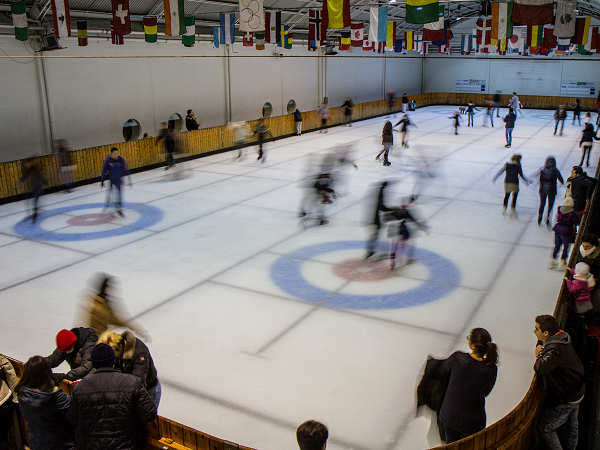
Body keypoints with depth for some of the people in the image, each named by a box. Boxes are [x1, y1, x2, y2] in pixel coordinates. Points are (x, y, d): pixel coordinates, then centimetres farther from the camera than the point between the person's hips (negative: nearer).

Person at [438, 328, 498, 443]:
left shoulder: (457, 358, -24)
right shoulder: (491, 369, -21)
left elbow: (443, 368, -1)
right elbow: (485, 392, -2)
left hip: (449, 415, 1)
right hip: (473, 422, 0)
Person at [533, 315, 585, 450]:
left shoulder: (556, 350, -32)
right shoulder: (562, 337, -4)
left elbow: (540, 369, -43)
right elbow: (542, 343, 16)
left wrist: (539, 357, -23)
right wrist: (539, 347, -6)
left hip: (564, 401, -9)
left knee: (545, 428, 5)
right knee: (571, 427, 26)